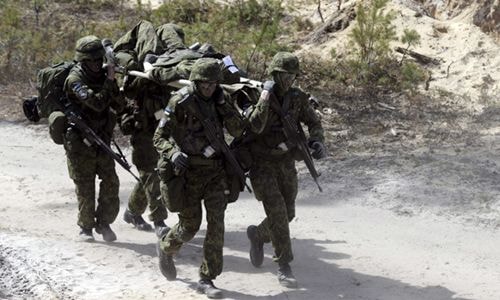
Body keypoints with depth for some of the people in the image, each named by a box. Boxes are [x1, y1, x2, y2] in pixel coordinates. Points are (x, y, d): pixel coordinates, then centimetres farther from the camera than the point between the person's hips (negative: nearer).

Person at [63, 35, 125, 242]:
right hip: (79, 142, -5)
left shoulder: (102, 76, 6)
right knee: (85, 188, 1)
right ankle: (85, 227, 16)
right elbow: (97, 103, -28)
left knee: (111, 182, 0)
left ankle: (104, 223, 14)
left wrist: (113, 85, -9)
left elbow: (119, 106, 5)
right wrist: (109, 81, -21)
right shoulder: (75, 80, -15)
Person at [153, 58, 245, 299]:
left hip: (216, 170, 4)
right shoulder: (180, 102, -12)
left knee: (216, 223, -7)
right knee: (190, 225, 4)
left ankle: (207, 280, 1)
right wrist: (173, 153, -32)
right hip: (188, 171, -4)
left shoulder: (218, 100, 3)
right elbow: (159, 137, -13)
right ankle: (166, 248, 38)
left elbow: (238, 131, -3)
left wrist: (224, 105, -15)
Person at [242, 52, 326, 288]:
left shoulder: (298, 98, -1)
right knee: (276, 212, -15)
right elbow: (255, 126, -28)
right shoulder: (257, 96, -14)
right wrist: (264, 98, -31)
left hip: (286, 163, 5)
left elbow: (313, 122, 4)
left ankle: (258, 235, 40)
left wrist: (317, 141, -16)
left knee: (287, 213, 10)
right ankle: (283, 267, -8)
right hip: (261, 162, -5)